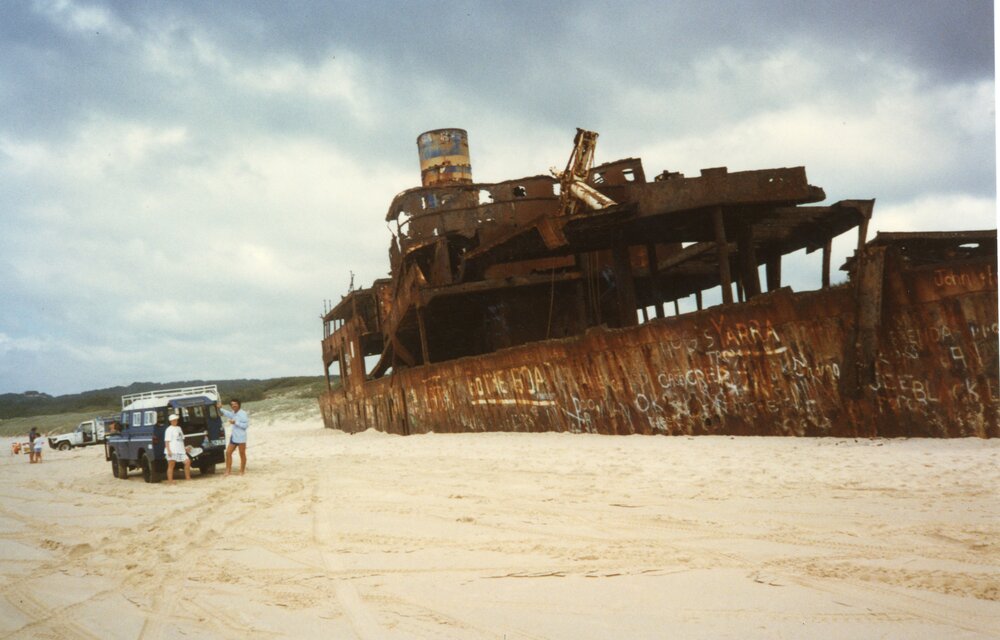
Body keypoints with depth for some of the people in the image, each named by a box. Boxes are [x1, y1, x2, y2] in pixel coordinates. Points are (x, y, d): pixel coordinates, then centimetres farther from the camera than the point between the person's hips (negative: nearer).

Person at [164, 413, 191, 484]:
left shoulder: (179, 428, 20)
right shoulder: (169, 429, -5)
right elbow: (167, 441, -12)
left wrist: (184, 448, 24)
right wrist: (169, 450, -22)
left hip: (180, 450, 8)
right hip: (172, 451, -8)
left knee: (187, 461, 3)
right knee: (171, 465, -5)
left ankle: (188, 478, 13)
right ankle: (170, 480, -4)